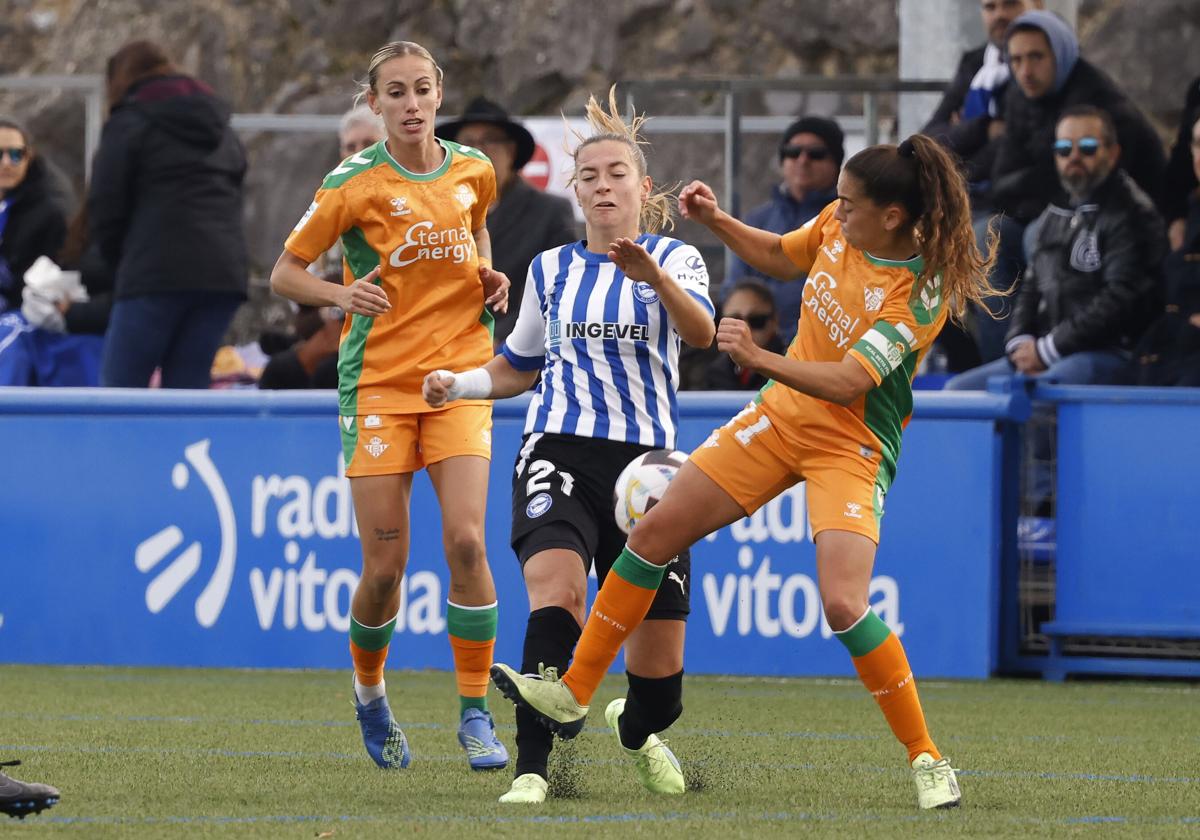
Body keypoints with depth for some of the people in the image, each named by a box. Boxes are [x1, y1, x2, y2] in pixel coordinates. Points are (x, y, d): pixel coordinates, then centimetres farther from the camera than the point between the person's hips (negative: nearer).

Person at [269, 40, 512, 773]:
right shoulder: (354, 183, -5)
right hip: (378, 378, -2)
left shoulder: (474, 171, 6)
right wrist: (340, 294, -19)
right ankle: (370, 695, 25)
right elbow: (284, 273, 0)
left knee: (466, 539, -16)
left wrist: (490, 279, 7)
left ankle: (476, 713, -6)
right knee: (385, 566, -3)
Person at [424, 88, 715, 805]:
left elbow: (701, 332, -17)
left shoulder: (675, 259, 5)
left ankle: (636, 729, 39)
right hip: (561, 451, 1)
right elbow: (518, 368, 26)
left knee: (660, 677, 1)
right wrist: (459, 382, 5)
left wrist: (656, 278, -36)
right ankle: (534, 767, -36)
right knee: (558, 587, -32)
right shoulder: (552, 269, 14)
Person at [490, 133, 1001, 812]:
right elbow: (783, 258, 18)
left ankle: (927, 760, -9)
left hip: (852, 446, -7)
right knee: (655, 532, 4)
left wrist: (759, 358, -39)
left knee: (843, 603, -25)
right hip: (783, 415, 7)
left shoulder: (921, 294, -24)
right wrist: (716, 220, 5)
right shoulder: (839, 225, -4)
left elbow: (848, 383, -30)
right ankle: (573, 694, 16)